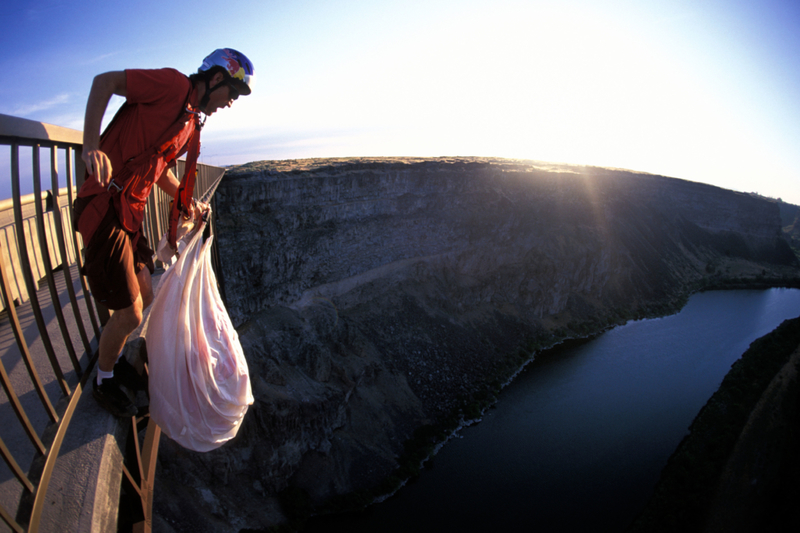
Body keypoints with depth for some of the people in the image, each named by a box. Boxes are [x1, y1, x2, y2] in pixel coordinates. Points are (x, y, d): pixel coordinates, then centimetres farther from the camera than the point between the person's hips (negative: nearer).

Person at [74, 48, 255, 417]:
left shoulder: (191, 123, 17)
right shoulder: (174, 85, -10)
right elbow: (104, 81, -14)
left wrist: (187, 203, 19)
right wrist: (91, 146, -25)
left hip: (131, 213, 9)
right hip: (106, 209, -9)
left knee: (144, 301, 19)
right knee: (130, 313, -1)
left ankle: (113, 358, 43)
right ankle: (104, 383, 25)